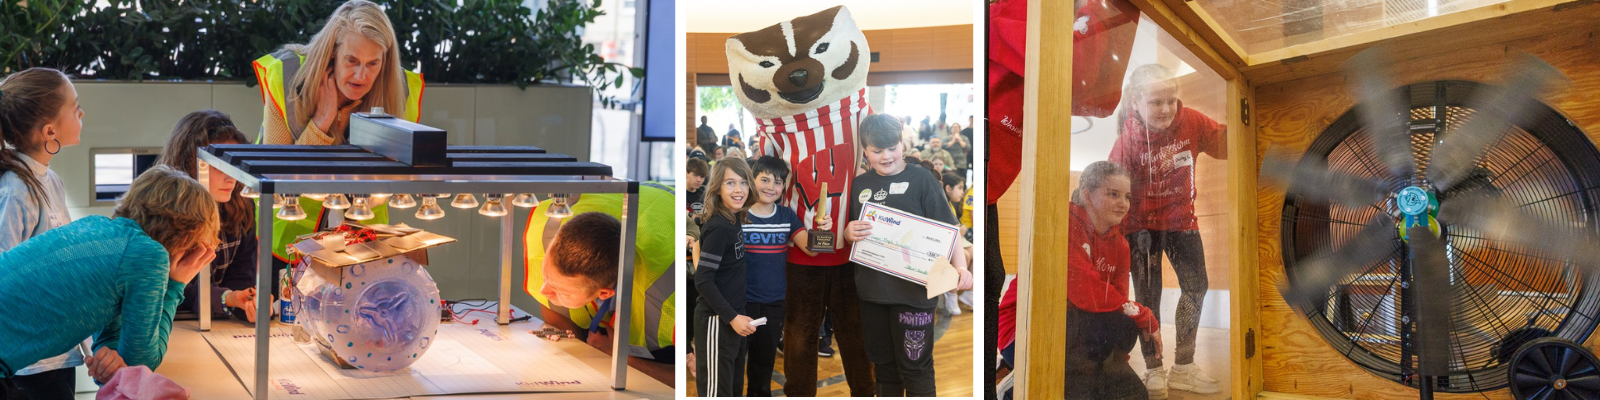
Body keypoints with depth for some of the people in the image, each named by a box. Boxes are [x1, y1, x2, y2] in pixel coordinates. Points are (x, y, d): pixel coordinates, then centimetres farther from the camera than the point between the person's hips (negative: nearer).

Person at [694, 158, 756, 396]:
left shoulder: (735, 220, 5)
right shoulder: (718, 227, -20)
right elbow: (703, 280, -21)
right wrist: (731, 318, -21)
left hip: (734, 317, 9)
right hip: (716, 321, -9)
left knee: (735, 386, 20)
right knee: (716, 391, -2)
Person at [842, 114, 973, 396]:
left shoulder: (920, 179, -4)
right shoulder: (860, 184, 10)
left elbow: (948, 229, -7)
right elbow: (848, 232, 18)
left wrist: (960, 267, -21)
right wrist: (849, 233, -6)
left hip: (912, 291, -5)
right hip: (872, 290, 5)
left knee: (915, 368, -1)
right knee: (884, 365, 16)